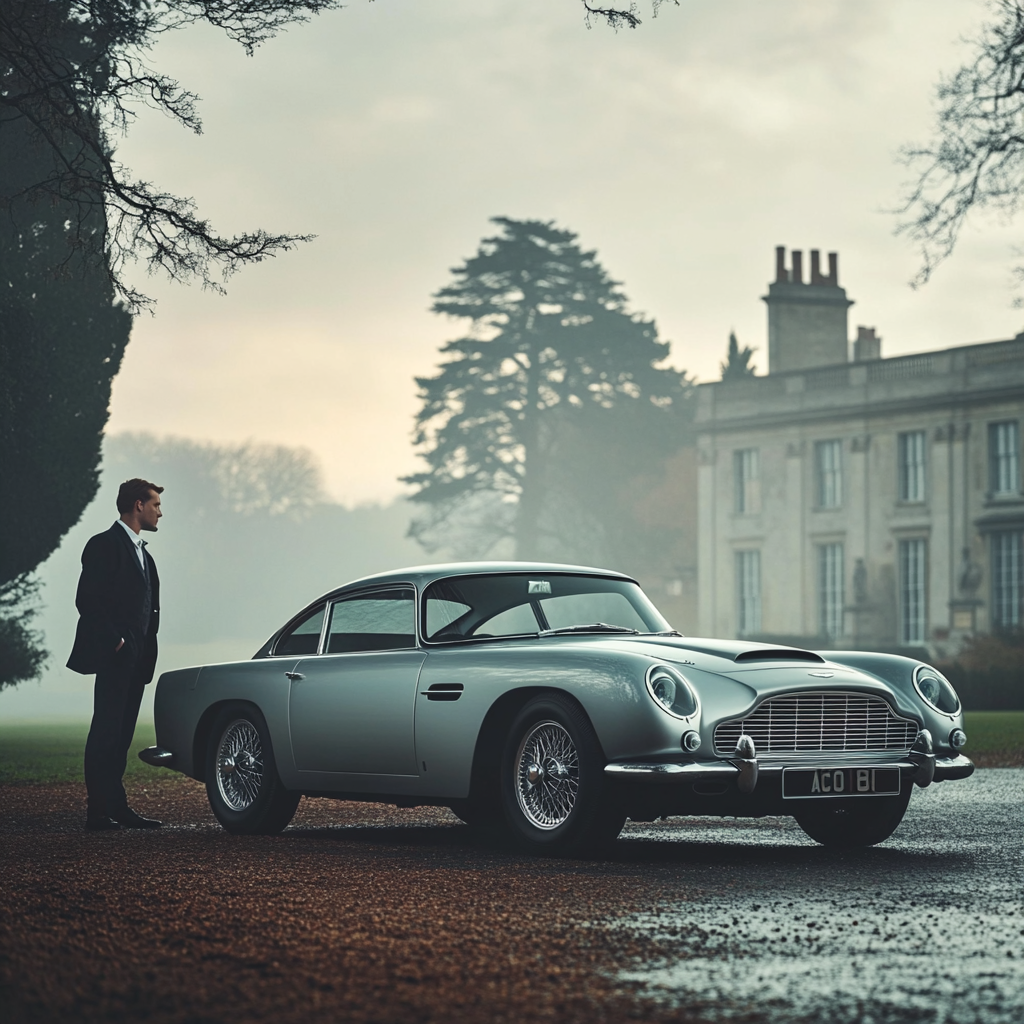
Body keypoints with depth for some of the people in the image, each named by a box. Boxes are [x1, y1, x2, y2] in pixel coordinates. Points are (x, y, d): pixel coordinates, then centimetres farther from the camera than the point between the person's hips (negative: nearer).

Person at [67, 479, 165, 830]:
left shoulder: (141, 552, 21)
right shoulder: (105, 545, -7)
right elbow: (87, 600, -14)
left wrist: (146, 648, 11)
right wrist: (115, 640, -17)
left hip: (136, 658, 9)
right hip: (114, 657, -9)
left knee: (121, 735, 10)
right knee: (106, 732, -8)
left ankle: (117, 808, 13)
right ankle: (98, 813, -8)